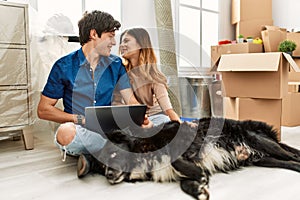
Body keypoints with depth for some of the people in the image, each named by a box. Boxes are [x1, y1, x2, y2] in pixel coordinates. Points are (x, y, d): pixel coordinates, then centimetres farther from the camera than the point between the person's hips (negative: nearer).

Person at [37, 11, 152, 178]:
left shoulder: (116, 65, 8)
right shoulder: (64, 66, -3)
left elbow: (131, 100, 5)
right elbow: (43, 110, -2)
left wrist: (142, 119, -18)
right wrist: (81, 119, -14)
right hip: (78, 130, -3)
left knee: (148, 129, -21)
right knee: (66, 132, -37)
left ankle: (93, 158, -17)